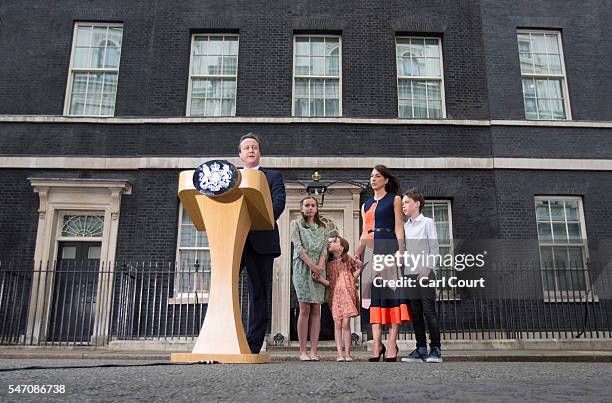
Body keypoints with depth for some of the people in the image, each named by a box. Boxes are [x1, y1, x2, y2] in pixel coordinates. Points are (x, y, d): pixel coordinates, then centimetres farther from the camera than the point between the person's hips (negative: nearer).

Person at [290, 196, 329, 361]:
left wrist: (320, 266, -11)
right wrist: (312, 265, -15)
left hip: (319, 268, 3)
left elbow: (324, 249, 7)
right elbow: (298, 247, -4)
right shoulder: (295, 224, 8)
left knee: (316, 310, -1)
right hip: (302, 267, -3)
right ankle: (303, 351, -4)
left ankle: (313, 350, 1)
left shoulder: (322, 227, 18)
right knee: (304, 309, -8)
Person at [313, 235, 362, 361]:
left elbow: (361, 266, 14)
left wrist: (354, 277, 4)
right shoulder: (329, 263, 9)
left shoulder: (348, 259, 2)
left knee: (346, 324, -7)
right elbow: (329, 283, 4)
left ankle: (347, 353, 1)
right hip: (335, 295, 3)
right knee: (337, 324, -1)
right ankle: (339, 354, 1)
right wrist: (319, 279, -13)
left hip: (347, 294, -2)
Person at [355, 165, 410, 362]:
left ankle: (392, 344, -7)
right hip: (371, 251, 5)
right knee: (374, 295, -1)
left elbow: (399, 227, -2)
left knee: (391, 291, -8)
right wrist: (356, 255, 12)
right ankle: (377, 344, -1)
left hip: (388, 248, -5)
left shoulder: (394, 200, 8)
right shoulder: (366, 205, 21)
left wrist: (401, 251, -14)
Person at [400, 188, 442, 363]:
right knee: (415, 314, 5)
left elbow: (434, 248, -4)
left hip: (424, 274, -5)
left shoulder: (427, 223, 2)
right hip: (410, 275, 5)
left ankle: (435, 350, 0)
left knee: (429, 312, -6)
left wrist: (427, 270, -12)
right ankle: (421, 350, 10)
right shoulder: (404, 226, 16)